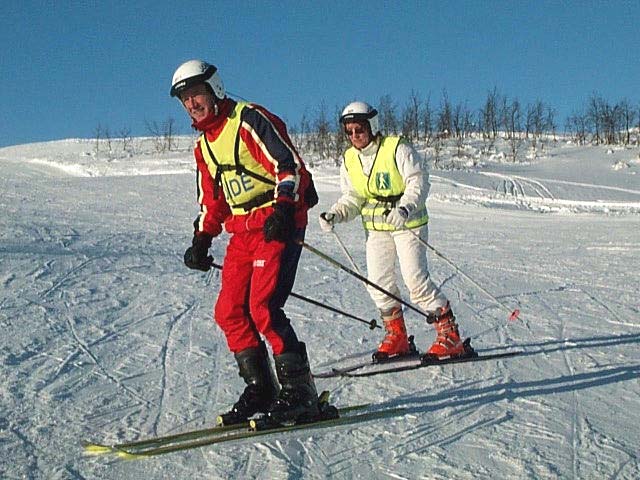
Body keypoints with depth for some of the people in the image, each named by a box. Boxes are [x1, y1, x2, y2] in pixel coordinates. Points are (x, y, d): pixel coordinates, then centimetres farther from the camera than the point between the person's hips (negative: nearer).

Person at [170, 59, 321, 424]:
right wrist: (202, 240, 18)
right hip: (241, 232, 9)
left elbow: (289, 164, -13)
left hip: (277, 224, -8)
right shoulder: (204, 145, 19)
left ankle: (299, 391, -9)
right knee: (229, 312, 2)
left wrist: (283, 208, -24)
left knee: (262, 307, -18)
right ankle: (260, 388, 11)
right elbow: (212, 199, 27)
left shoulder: (250, 120, -6)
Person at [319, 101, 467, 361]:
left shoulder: (397, 149, -13)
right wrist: (335, 215, -10)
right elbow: (352, 198, 10)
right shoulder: (349, 160, 5)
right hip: (375, 227, 6)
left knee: (415, 277, -15)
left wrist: (404, 209, -35)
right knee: (378, 281, 1)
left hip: (408, 222, -6)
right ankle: (396, 336, 17)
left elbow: (418, 183, -18)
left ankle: (449, 334, -6)